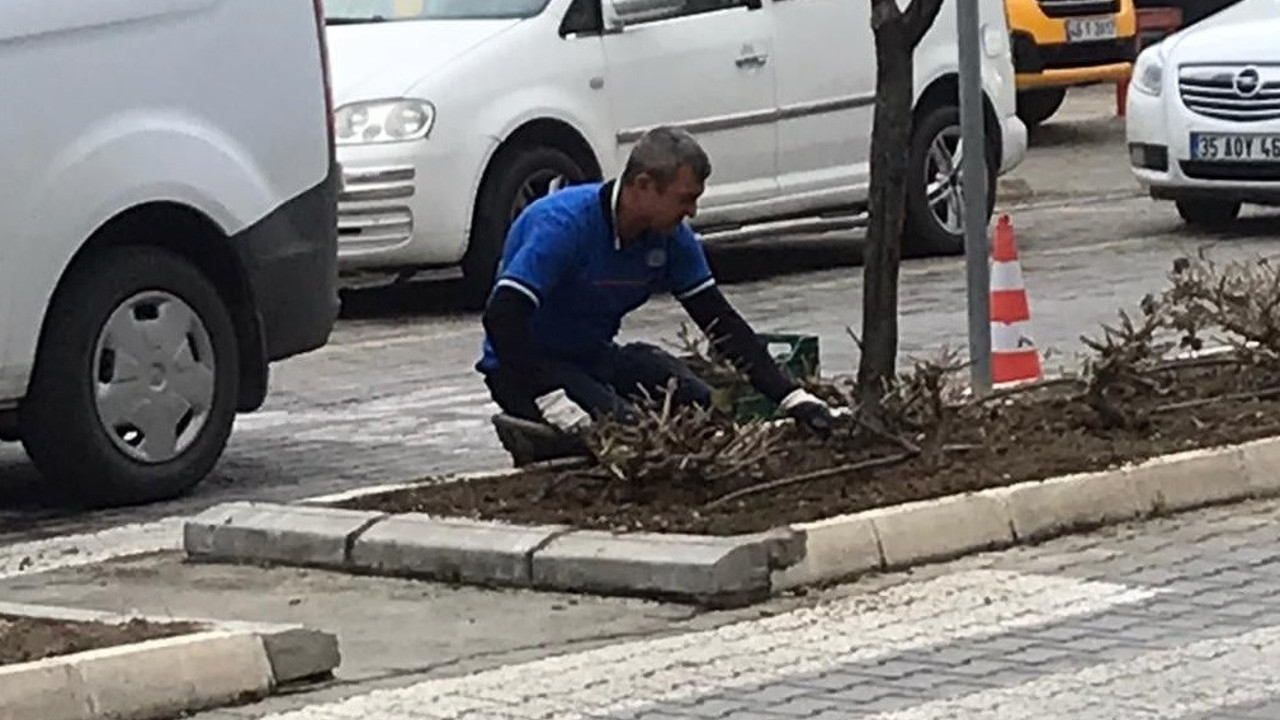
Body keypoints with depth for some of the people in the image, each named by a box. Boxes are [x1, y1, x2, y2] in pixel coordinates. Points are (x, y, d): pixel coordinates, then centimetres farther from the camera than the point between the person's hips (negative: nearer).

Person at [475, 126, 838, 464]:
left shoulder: (672, 238, -4)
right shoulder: (564, 224, -26)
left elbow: (720, 321, 1)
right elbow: (502, 316, -33)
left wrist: (791, 396, -7)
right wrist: (554, 402, -39)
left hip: (594, 356, 8)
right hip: (523, 365, -8)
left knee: (705, 410, -11)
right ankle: (534, 438, -7)